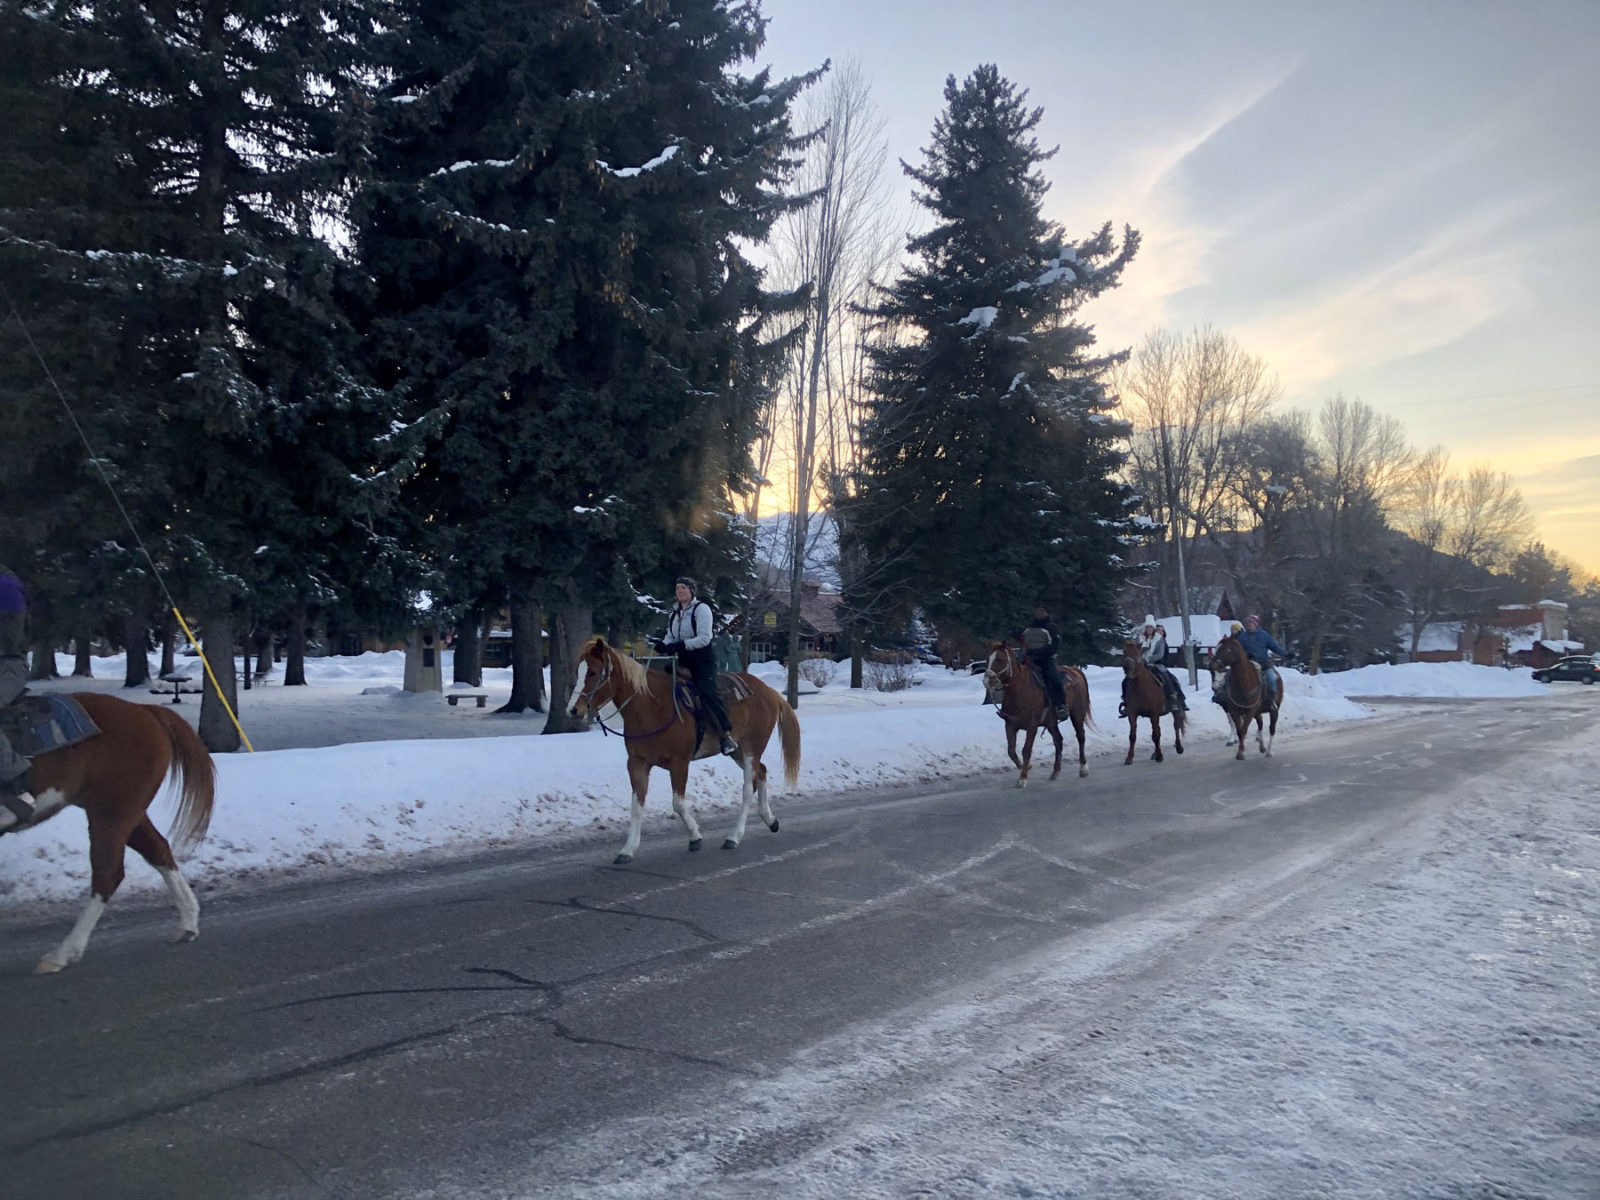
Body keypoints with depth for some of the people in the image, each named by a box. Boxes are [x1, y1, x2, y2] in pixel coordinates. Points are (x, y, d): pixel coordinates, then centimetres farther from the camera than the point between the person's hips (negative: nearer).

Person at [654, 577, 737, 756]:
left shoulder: (701, 609, -8)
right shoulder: (674, 613, 14)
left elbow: (704, 638, -17)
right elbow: (671, 636, 18)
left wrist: (681, 645, -26)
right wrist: (663, 644, -6)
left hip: (703, 659, -8)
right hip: (684, 660, 8)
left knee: (707, 691, -24)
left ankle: (727, 734, -25)